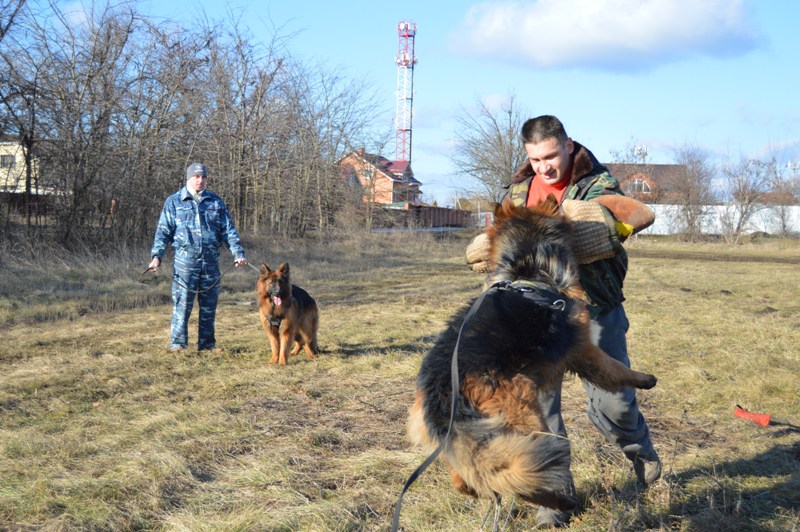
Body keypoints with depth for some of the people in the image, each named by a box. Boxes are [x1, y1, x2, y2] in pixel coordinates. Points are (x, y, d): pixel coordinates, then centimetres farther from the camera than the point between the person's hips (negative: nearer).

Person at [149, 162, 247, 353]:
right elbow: (163, 231, 4)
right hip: (185, 259, -3)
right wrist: (156, 255, -7)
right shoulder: (174, 202, 6)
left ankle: (207, 344, 16)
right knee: (182, 304, -5)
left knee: (209, 305, 8)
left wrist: (238, 253, 1)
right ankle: (177, 344, 1)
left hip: (211, 260, 3)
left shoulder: (216, 202, 14)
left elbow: (228, 230, 12)